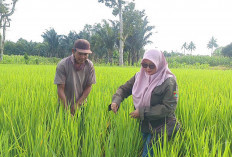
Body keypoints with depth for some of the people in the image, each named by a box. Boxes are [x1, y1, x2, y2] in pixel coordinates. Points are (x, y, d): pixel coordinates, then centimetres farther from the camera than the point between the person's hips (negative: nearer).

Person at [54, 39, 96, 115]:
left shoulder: (89, 66, -7)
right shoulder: (63, 65, -17)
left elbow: (88, 87, -3)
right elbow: (60, 89, -17)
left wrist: (78, 103, -12)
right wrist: (66, 108, -23)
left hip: (81, 106, 3)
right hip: (65, 105, -2)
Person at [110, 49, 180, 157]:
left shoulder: (168, 81, -16)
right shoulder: (140, 76, 1)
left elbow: (169, 108, -21)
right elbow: (124, 89, 8)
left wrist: (142, 112, -22)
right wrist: (116, 100, -15)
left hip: (160, 129, -5)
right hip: (144, 125, 6)